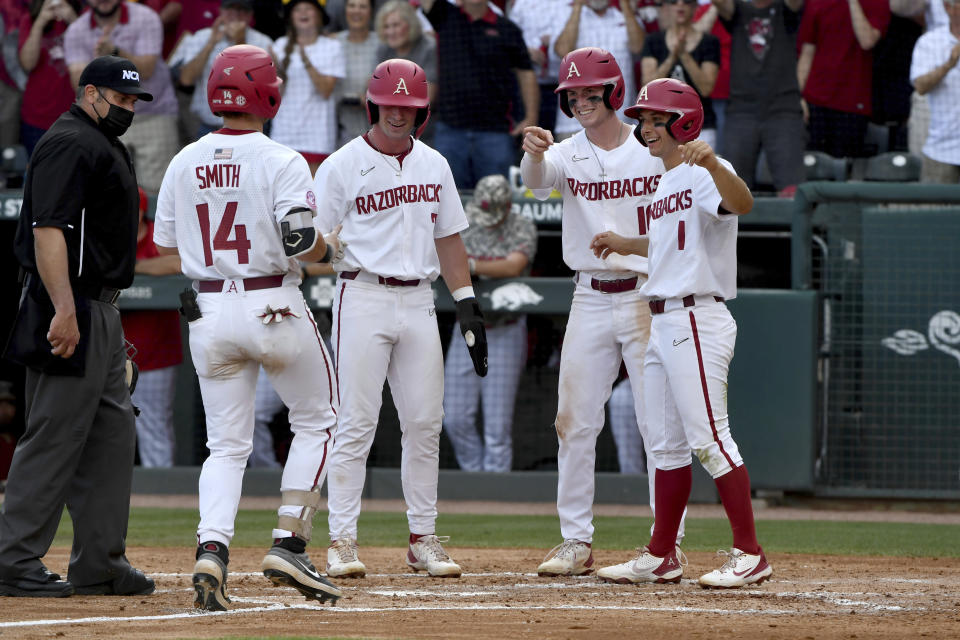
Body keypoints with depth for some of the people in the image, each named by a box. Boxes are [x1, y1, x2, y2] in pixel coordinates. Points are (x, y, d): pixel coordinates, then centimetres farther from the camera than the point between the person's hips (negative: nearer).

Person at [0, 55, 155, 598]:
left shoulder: (105, 146, 21)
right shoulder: (70, 144, -12)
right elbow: (47, 229, -22)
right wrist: (64, 312, -29)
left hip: (102, 315, 11)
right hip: (72, 312, -11)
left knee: (112, 435, 11)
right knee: (55, 437, -10)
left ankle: (100, 564, 15)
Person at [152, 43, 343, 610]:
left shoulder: (185, 163, 4)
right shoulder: (281, 162, -12)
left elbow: (167, 243, 10)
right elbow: (301, 240, -19)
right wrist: (329, 248, 3)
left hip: (209, 311, 4)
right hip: (273, 305, -4)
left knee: (228, 444, 9)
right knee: (316, 423, 14)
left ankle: (212, 551, -13)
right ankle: (289, 545, 3)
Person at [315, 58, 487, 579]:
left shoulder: (433, 165, 13)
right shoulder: (342, 166, -3)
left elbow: (447, 237, 18)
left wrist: (467, 302, 10)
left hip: (419, 301, 5)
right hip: (363, 297, -5)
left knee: (425, 423, 4)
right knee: (355, 424, -7)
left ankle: (423, 539, 11)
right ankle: (342, 541, -5)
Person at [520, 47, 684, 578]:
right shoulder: (567, 155, 3)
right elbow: (536, 180, -19)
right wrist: (534, 153, -43)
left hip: (648, 296, -3)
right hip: (590, 299, 3)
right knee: (575, 423, 3)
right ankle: (575, 541, 9)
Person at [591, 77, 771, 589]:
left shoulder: (703, 173, -11)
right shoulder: (664, 183, 18)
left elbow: (741, 203, -33)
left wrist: (711, 164, -49)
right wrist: (625, 244, 29)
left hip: (697, 320, -10)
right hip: (660, 324, 10)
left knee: (708, 439, -12)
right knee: (666, 445, 13)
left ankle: (749, 555, -10)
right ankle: (661, 557, 18)